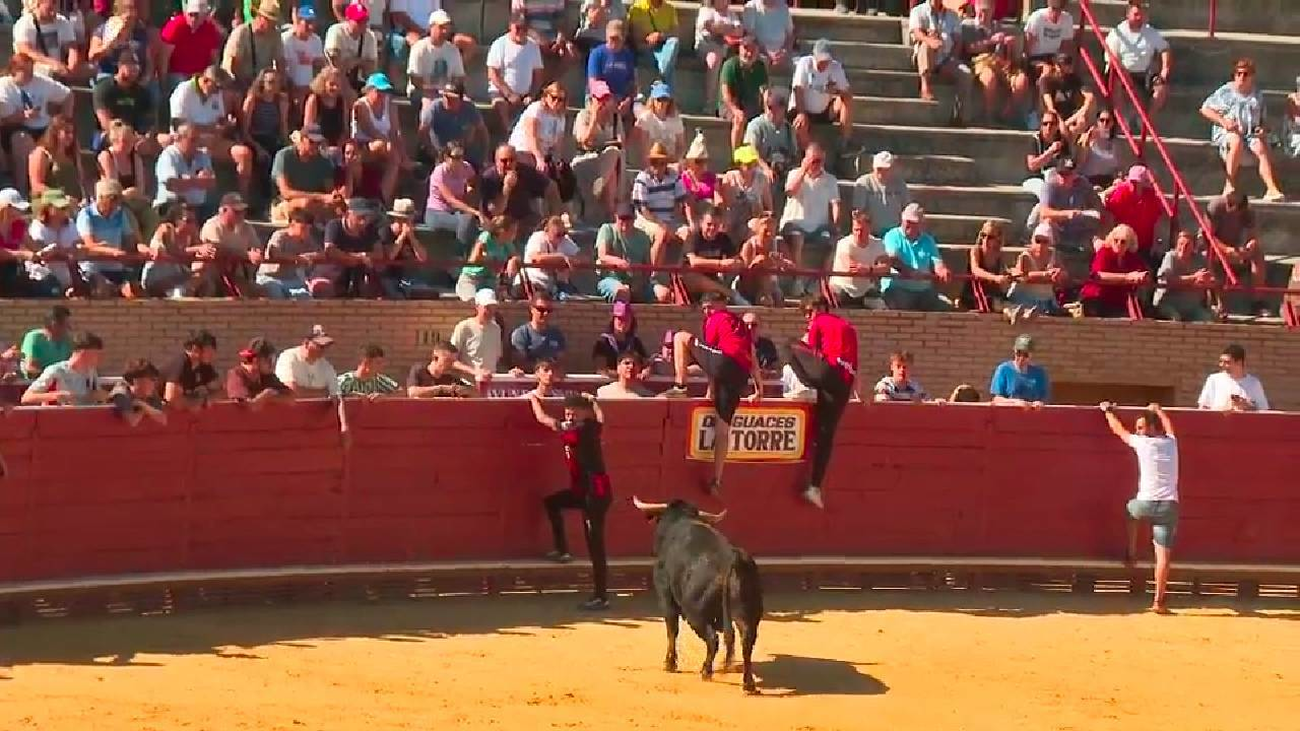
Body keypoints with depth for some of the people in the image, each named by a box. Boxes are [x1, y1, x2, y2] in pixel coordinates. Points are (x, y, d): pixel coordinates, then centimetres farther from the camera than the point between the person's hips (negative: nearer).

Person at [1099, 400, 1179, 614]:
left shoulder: (1142, 442, 2)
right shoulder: (1171, 442, 13)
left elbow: (1118, 429, 19)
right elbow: (1168, 426, 38)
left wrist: (1108, 410, 37)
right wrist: (1158, 410, 57)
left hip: (1146, 503, -2)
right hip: (1169, 506, 2)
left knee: (1129, 510, 35)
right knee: (1163, 554, 0)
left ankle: (1130, 552, 32)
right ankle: (1159, 600, -6)